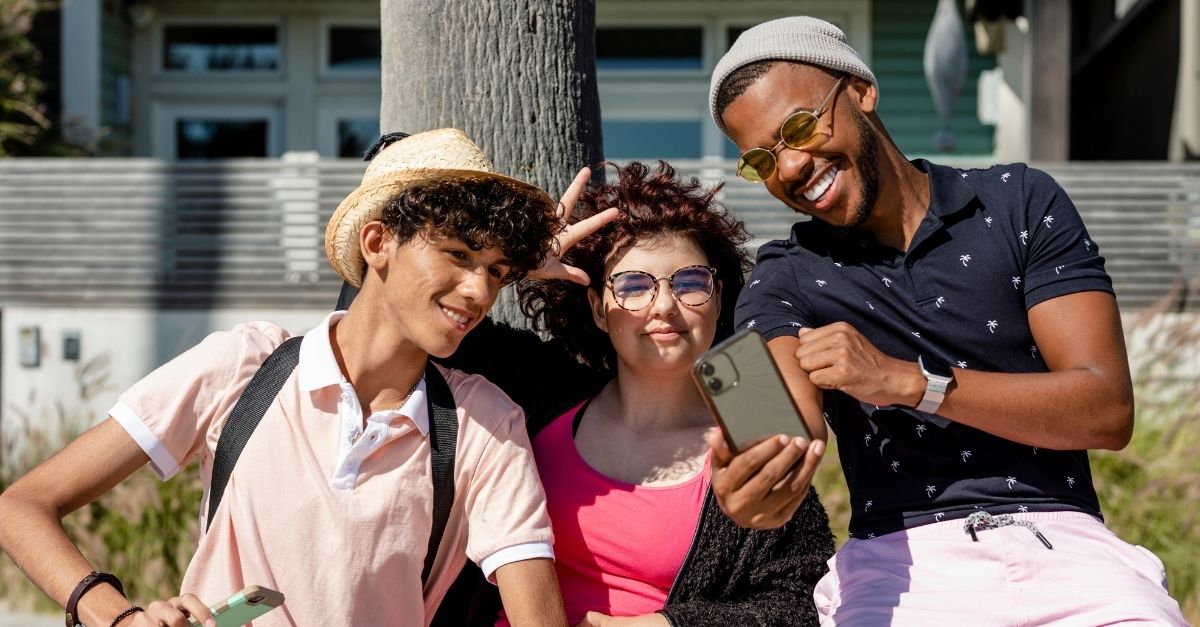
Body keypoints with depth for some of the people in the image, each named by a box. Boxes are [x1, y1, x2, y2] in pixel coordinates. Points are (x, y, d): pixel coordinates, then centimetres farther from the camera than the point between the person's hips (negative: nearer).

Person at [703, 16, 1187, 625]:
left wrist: (907, 383, -12)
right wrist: (757, 488, -36)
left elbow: (1108, 410, -3)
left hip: (1058, 540, 0)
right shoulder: (782, 281, 9)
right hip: (899, 559, 1)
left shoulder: (1021, 204, 7)